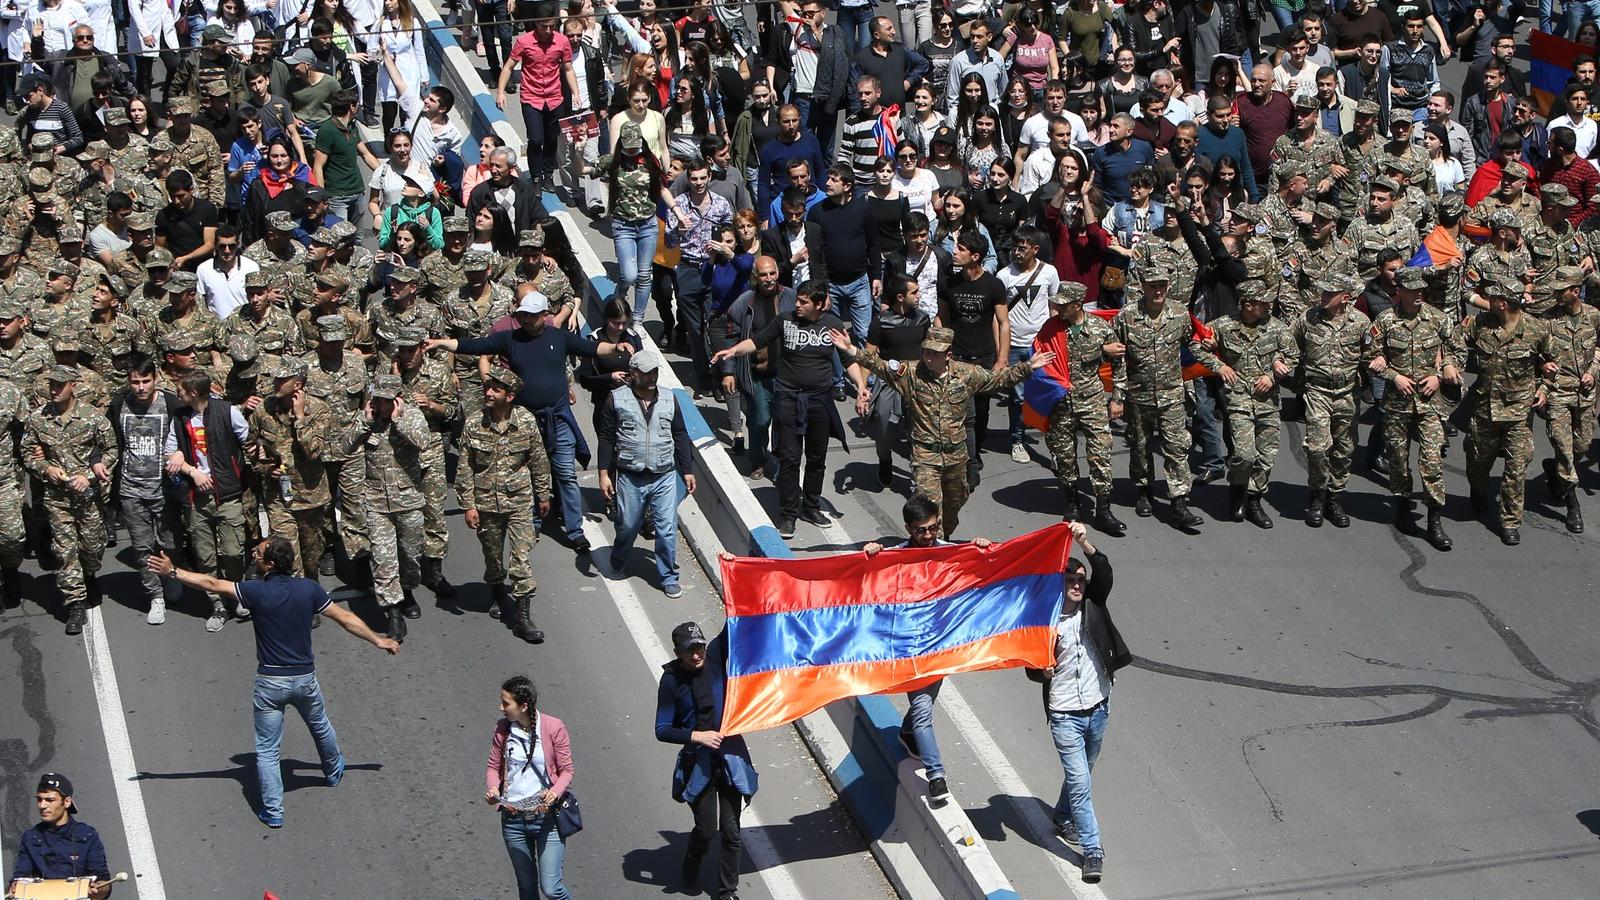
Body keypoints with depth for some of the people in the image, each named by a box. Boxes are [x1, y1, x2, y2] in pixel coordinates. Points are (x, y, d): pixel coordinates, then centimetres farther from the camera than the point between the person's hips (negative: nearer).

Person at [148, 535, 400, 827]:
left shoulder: (256, 591, -17)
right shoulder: (308, 588, -8)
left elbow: (212, 584, -16)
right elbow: (346, 618, -1)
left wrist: (171, 571, -9)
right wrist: (377, 640, 11)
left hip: (270, 682, -3)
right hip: (305, 678, 4)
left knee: (267, 749, 8)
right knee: (320, 727, 31)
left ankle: (273, 811, 6)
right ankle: (334, 771, 54)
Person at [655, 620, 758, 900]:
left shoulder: (716, 656, -4)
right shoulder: (671, 680, -10)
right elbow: (662, 730, -9)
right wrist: (696, 736, -20)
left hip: (730, 756, 2)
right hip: (698, 762, -2)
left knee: (731, 831, 5)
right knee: (706, 829, 6)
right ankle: (691, 868, 37)